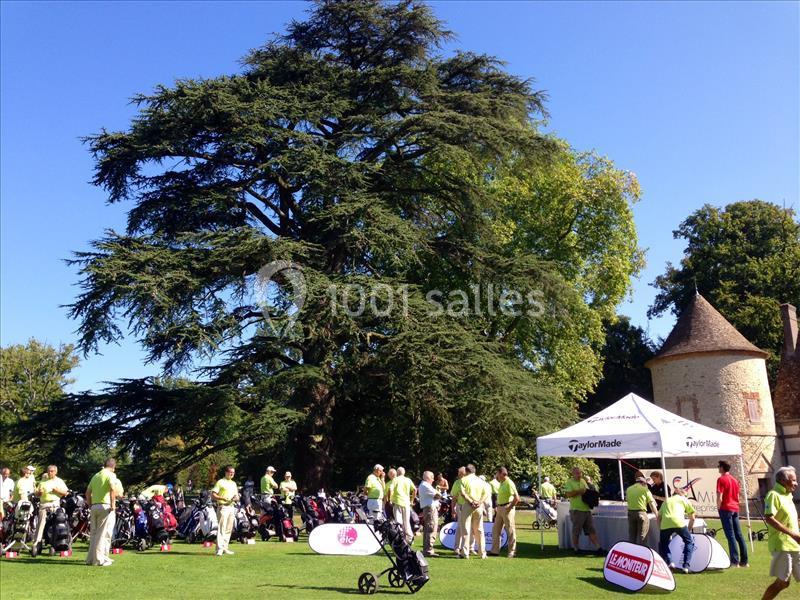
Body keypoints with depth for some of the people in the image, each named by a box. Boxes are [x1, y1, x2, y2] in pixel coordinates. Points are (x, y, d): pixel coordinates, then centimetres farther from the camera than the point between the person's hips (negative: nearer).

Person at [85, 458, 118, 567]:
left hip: (94, 506, 7)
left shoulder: (95, 475, 18)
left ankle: (91, 558, 20)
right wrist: (113, 504, -19)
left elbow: (88, 493, 19)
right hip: (105, 506, -7)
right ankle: (99, 559, -4)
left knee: (93, 533, 15)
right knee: (104, 534, -3)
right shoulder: (111, 475, -5)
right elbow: (112, 488, -22)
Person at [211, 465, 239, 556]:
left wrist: (236, 498, -1)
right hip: (223, 507, -7)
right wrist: (223, 498, -21)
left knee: (229, 529, 10)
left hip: (232, 507, 7)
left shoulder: (234, 483, 19)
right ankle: (219, 549, -13)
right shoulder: (220, 482, -2)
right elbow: (213, 495, -8)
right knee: (221, 528, -12)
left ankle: (225, 548, 18)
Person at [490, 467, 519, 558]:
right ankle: (495, 551, 18)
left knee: (510, 530, -1)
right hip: (500, 508, 10)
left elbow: (517, 498, -23)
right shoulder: (501, 483, 13)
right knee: (495, 529, 11)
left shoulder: (509, 483, -16)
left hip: (507, 508, -10)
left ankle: (512, 552, 8)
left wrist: (510, 507, -19)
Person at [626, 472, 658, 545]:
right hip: (641, 513, -4)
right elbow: (651, 503, -3)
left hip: (630, 512, 4)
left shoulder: (629, 489, 9)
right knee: (641, 536, 2)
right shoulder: (645, 489, -3)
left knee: (631, 536, 12)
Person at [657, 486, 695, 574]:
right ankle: (685, 566, 13)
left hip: (665, 524, 2)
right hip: (679, 522, -2)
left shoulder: (666, 501, 33)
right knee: (689, 542, 23)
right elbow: (692, 518, 25)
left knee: (663, 544, 25)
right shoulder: (684, 499, 26)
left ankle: (669, 562, 4)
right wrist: (689, 530, 37)